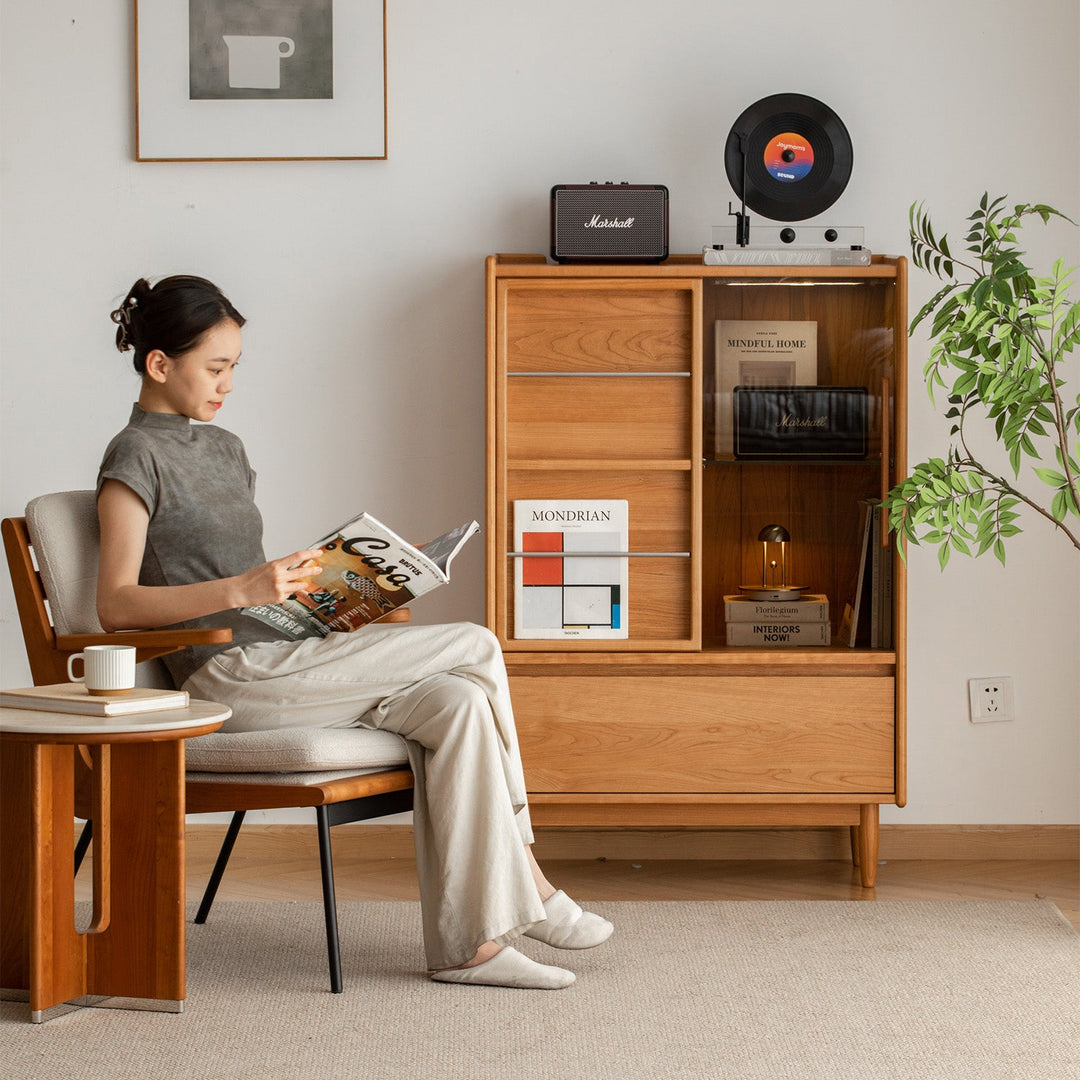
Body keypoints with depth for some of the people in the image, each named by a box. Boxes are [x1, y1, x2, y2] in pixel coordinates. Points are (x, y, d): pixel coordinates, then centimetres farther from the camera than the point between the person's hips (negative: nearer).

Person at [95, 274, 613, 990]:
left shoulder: (226, 449, 23)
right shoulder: (137, 456, -3)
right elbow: (118, 606, -14)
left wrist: (311, 584, 7)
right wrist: (243, 590, -25)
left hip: (276, 657, 8)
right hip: (228, 676, -8)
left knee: (456, 703, -18)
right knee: (476, 649, -14)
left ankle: (467, 942, -20)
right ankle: (526, 885, -5)